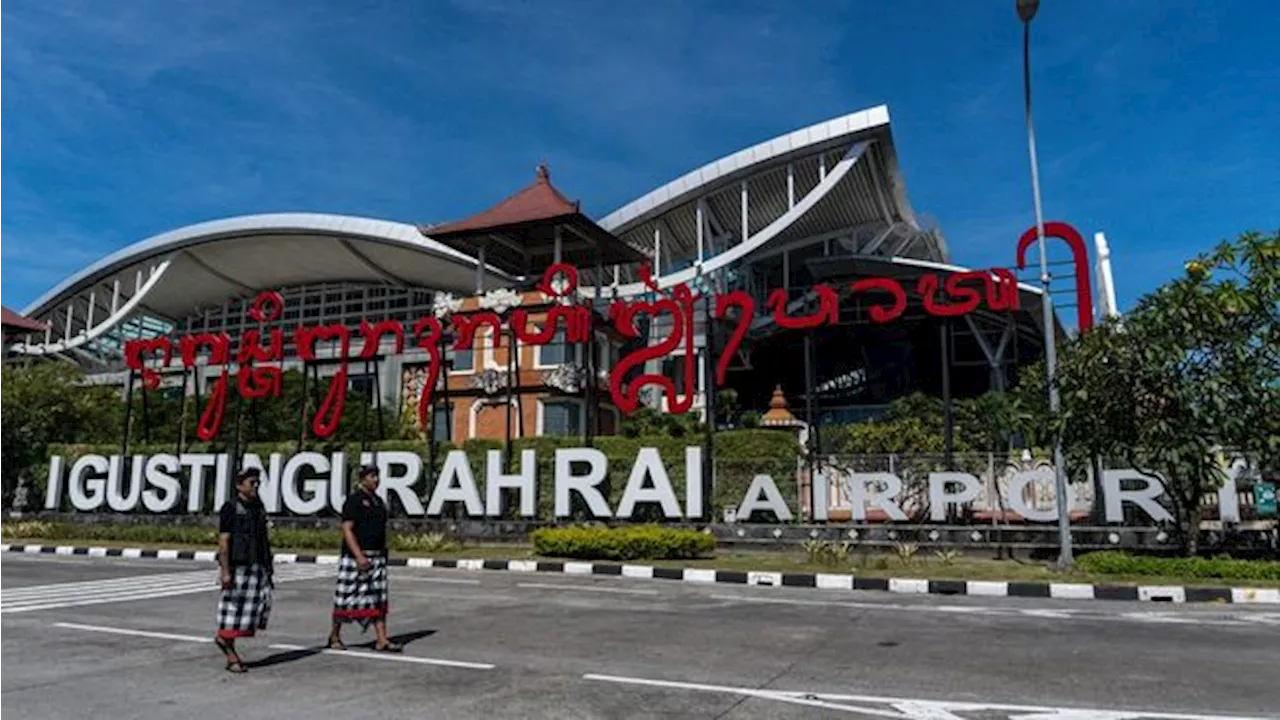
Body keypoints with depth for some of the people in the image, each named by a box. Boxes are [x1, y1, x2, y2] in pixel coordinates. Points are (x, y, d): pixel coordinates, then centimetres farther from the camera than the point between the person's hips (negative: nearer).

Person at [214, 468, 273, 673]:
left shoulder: (258, 507, 15)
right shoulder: (231, 508, -6)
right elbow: (223, 541, -10)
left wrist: (268, 567, 16)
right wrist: (225, 571, -16)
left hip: (258, 567, 7)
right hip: (237, 567, -7)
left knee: (262, 603, 1)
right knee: (233, 608, 1)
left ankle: (224, 638, 21)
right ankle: (231, 658, 13)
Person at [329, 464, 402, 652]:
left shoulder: (378, 501, 14)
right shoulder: (354, 500, -9)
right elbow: (347, 530, -15)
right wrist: (359, 556, -23)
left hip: (377, 556, 7)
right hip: (355, 556, -7)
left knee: (379, 599, 2)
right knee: (346, 598, 4)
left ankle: (382, 641, 1)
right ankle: (335, 636, 22)